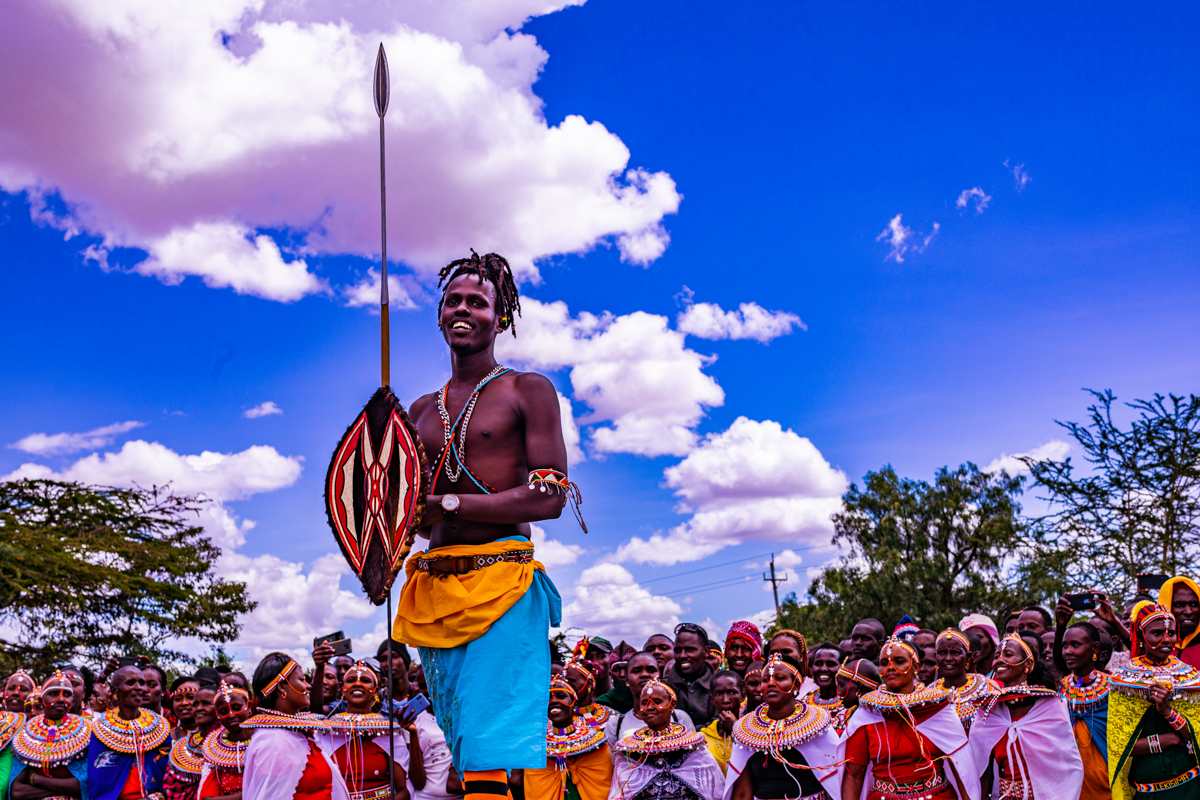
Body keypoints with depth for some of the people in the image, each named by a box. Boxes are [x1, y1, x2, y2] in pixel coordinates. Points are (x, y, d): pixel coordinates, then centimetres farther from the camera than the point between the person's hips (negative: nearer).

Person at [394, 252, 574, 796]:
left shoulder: (528, 390, 3)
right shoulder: (422, 410, 21)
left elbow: (551, 499, -7)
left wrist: (448, 504, -12)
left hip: (500, 579, -6)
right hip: (434, 584, 6)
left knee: (493, 754, -14)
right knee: (462, 746, 8)